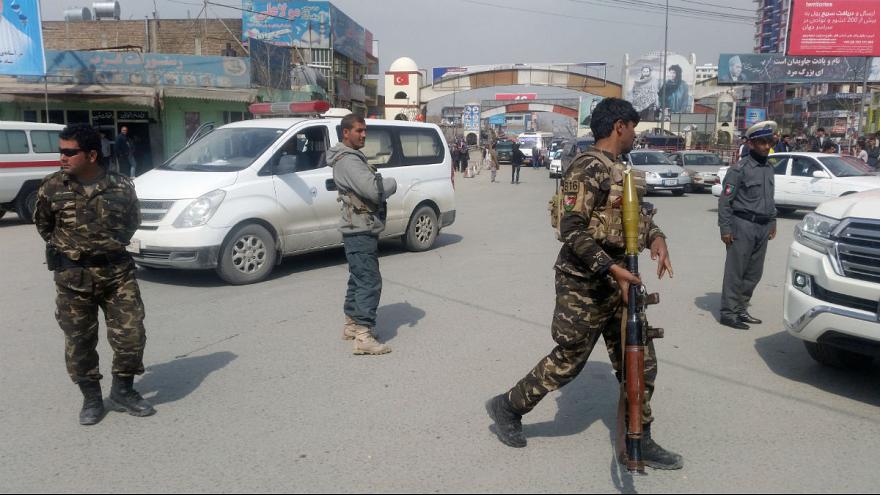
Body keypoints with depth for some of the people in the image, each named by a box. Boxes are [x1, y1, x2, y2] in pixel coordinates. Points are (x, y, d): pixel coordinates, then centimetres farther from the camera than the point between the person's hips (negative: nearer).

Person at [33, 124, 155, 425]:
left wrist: (114, 245, 10)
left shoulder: (121, 186, -5)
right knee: (79, 342, 8)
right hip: (72, 277, 1)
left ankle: (122, 392, 19)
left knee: (131, 334, -1)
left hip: (118, 272, 0)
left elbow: (133, 220, 13)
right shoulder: (52, 188, -4)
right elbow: (43, 225, 14)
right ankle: (91, 398, 25)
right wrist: (66, 248, 13)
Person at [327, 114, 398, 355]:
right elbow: (374, 190, -26)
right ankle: (363, 336, -11)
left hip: (359, 230, 11)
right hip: (361, 231, -11)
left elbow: (369, 188, 18)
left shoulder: (353, 157, 18)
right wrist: (392, 182, -7)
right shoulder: (348, 161, -17)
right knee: (370, 282, -11)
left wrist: (383, 184, -2)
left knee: (358, 279, 18)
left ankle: (351, 324, 29)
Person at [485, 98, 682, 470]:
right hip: (584, 282, -9)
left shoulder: (619, 169, 15)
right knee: (568, 361, 3)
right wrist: (610, 268, -28)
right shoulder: (589, 167, -16)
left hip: (616, 279, 9)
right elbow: (572, 229, -23)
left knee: (640, 363, 11)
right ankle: (507, 408, 23)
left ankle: (639, 441, 25)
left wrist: (655, 237, 2)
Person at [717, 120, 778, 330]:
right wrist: (725, 229, -14)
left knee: (754, 273, 10)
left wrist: (772, 222, 18)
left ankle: (741, 309, 21)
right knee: (735, 272, -3)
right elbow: (724, 201, -11)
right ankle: (728, 313, 3)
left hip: (762, 228, 7)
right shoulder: (740, 169, -9)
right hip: (743, 226, -7)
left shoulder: (768, 169, 14)